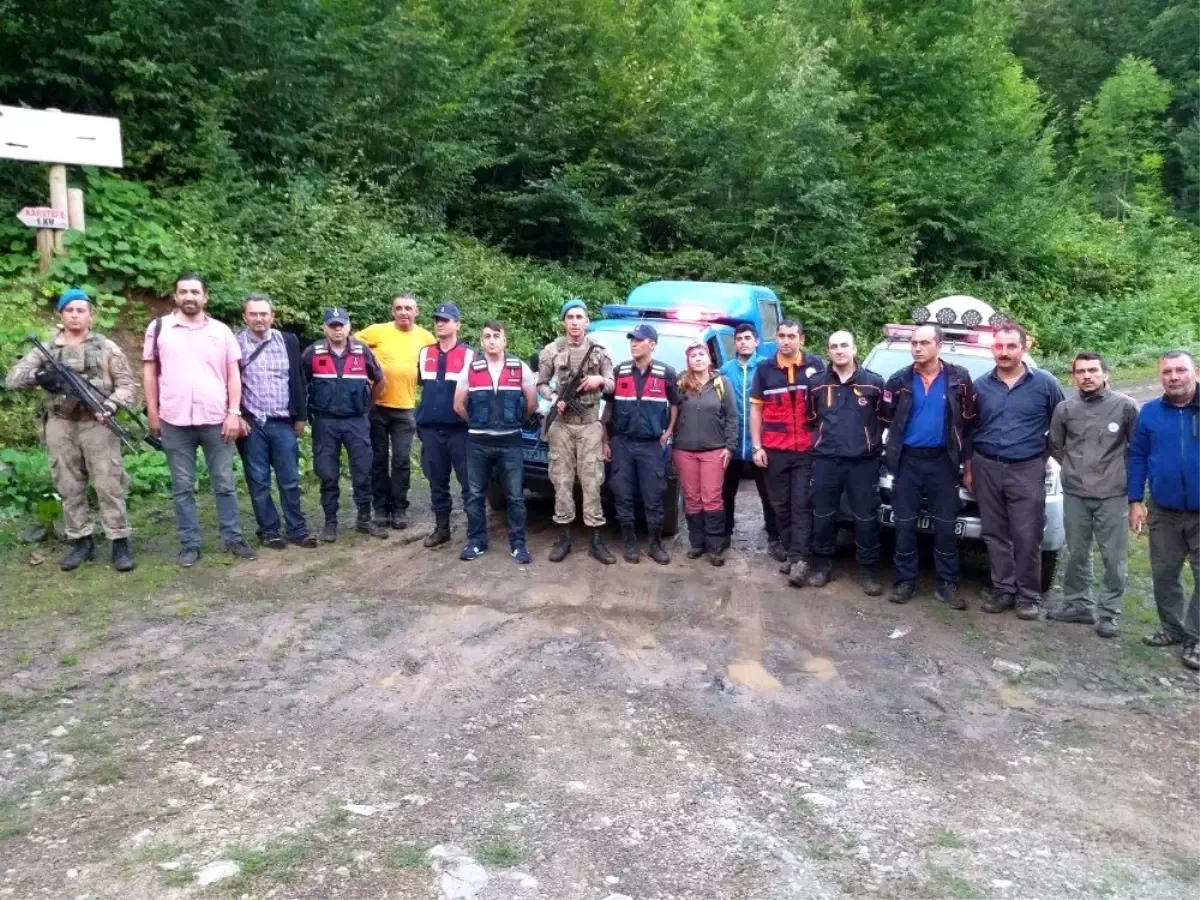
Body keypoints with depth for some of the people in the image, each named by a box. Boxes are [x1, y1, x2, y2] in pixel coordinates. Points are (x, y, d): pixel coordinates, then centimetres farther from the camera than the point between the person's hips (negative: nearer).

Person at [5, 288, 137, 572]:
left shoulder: (106, 347, 4)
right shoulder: (46, 349, 9)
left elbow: (127, 384, 2)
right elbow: (11, 378, 4)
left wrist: (111, 405, -17)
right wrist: (37, 375, -17)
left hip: (96, 423, -3)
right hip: (60, 425, 3)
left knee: (108, 485, -4)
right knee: (69, 488, 8)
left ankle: (120, 543, 1)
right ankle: (81, 542, 18)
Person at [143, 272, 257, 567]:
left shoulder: (221, 331, 6)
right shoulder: (159, 328, 4)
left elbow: (233, 375, 5)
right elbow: (149, 372, 6)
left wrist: (234, 413, -3)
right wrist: (152, 413, 2)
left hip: (216, 420, 1)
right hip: (175, 422, 0)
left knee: (225, 484, 7)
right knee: (183, 487, 8)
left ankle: (233, 538, 18)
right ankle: (189, 543, 17)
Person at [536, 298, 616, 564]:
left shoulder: (599, 351, 6)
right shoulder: (551, 351, 3)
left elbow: (613, 386, 8)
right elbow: (541, 384, 7)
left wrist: (601, 381, -14)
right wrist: (553, 398, -13)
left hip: (590, 425, 0)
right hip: (561, 425, 0)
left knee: (592, 482, 0)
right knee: (562, 481, 3)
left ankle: (596, 540, 7)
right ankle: (564, 537, 13)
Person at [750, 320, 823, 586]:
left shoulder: (816, 367, 1)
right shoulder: (764, 369, 4)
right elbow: (756, 409, 7)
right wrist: (757, 446, 1)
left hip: (807, 451, -2)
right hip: (774, 452, 2)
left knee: (802, 506, -3)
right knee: (781, 506, 9)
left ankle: (799, 559, -5)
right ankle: (792, 553, 21)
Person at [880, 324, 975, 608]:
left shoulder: (959, 379, -2)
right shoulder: (899, 381, 1)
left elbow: (969, 421, 2)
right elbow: (887, 419, 10)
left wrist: (967, 460, 1)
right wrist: (896, 445, 6)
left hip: (942, 461, -1)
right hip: (907, 460, 1)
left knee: (945, 525, 4)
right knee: (904, 524, 4)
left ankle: (947, 584, 12)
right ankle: (905, 580, 13)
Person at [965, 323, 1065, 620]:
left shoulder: (1045, 383, -2)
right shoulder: (980, 386, 6)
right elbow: (969, 430, 11)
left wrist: (1045, 453, 3)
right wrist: (968, 469, 9)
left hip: (1027, 470, -3)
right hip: (986, 468, 3)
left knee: (1027, 536, -1)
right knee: (995, 534, 8)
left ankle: (1029, 595, 10)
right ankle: (1003, 589, 18)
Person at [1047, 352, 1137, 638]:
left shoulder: (1125, 406, -5)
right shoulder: (1065, 408, 2)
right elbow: (1055, 446, 14)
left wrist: (1124, 473, 3)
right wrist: (1075, 467, 9)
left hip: (1112, 495, -2)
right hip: (1074, 494, 2)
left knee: (1114, 558, 2)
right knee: (1077, 554, 12)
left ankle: (1109, 612, 12)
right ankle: (1077, 604, 25)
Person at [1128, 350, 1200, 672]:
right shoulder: (1149, 412, 2)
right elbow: (1137, 457, 5)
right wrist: (1135, 501, 0)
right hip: (1164, 512, 3)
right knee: (1164, 574, 12)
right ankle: (1172, 627, 29)